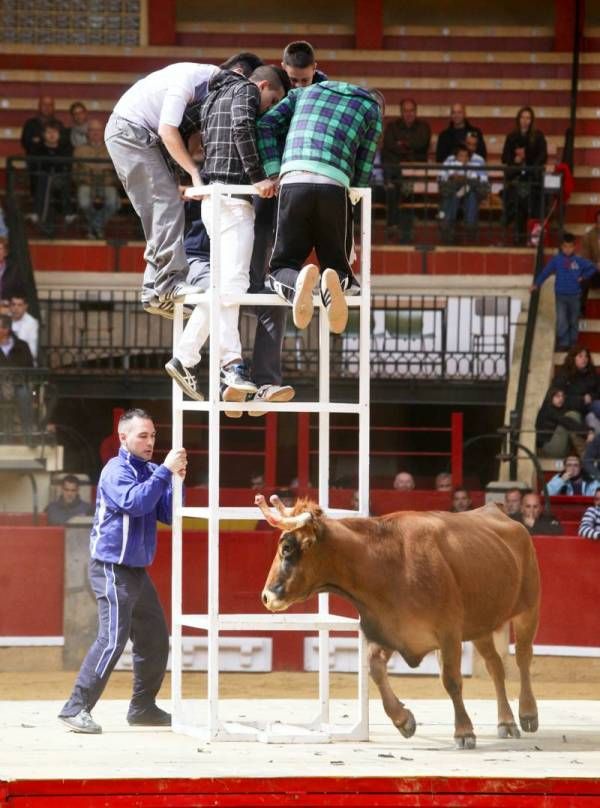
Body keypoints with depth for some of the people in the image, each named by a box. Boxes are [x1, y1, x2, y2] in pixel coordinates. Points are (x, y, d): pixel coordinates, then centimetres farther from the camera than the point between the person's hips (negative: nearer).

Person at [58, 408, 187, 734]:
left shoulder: (150, 471, 10)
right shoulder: (117, 471, -12)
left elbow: (168, 514, 6)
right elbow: (136, 502, -29)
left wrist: (177, 480, -9)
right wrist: (165, 471, -28)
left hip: (137, 570, 9)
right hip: (112, 569, -9)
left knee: (155, 639, 12)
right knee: (113, 639, -16)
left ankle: (143, 707, 23)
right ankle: (76, 708, -15)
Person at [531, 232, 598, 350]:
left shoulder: (579, 261, -5)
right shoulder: (556, 260, -7)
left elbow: (592, 268, 7)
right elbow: (546, 272, 0)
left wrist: (583, 277, -2)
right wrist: (536, 284, 1)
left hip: (574, 296, 1)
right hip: (561, 295, -1)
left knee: (574, 322, 11)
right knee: (561, 321, -10)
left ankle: (573, 344, 24)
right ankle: (563, 343, -1)